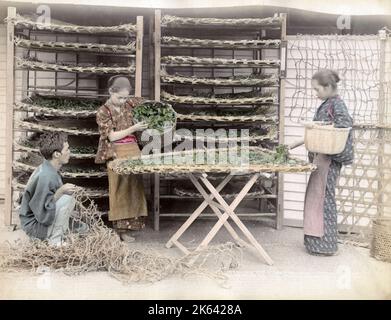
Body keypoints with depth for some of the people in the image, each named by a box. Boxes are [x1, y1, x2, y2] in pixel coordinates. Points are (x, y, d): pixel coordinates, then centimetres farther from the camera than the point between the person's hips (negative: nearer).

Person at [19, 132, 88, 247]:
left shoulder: (48, 169, 2)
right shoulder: (45, 176, -28)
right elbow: (41, 212, -29)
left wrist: (65, 190, -4)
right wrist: (61, 191, -25)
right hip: (34, 225, -9)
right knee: (67, 199, -27)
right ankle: (55, 240, -17)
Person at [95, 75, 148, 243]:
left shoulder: (129, 104, 7)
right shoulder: (103, 112, -6)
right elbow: (112, 136, -11)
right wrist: (133, 128, -16)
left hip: (133, 150, 5)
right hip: (117, 153, -5)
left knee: (134, 186, 7)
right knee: (120, 189, -3)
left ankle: (131, 223, 17)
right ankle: (121, 229, 3)